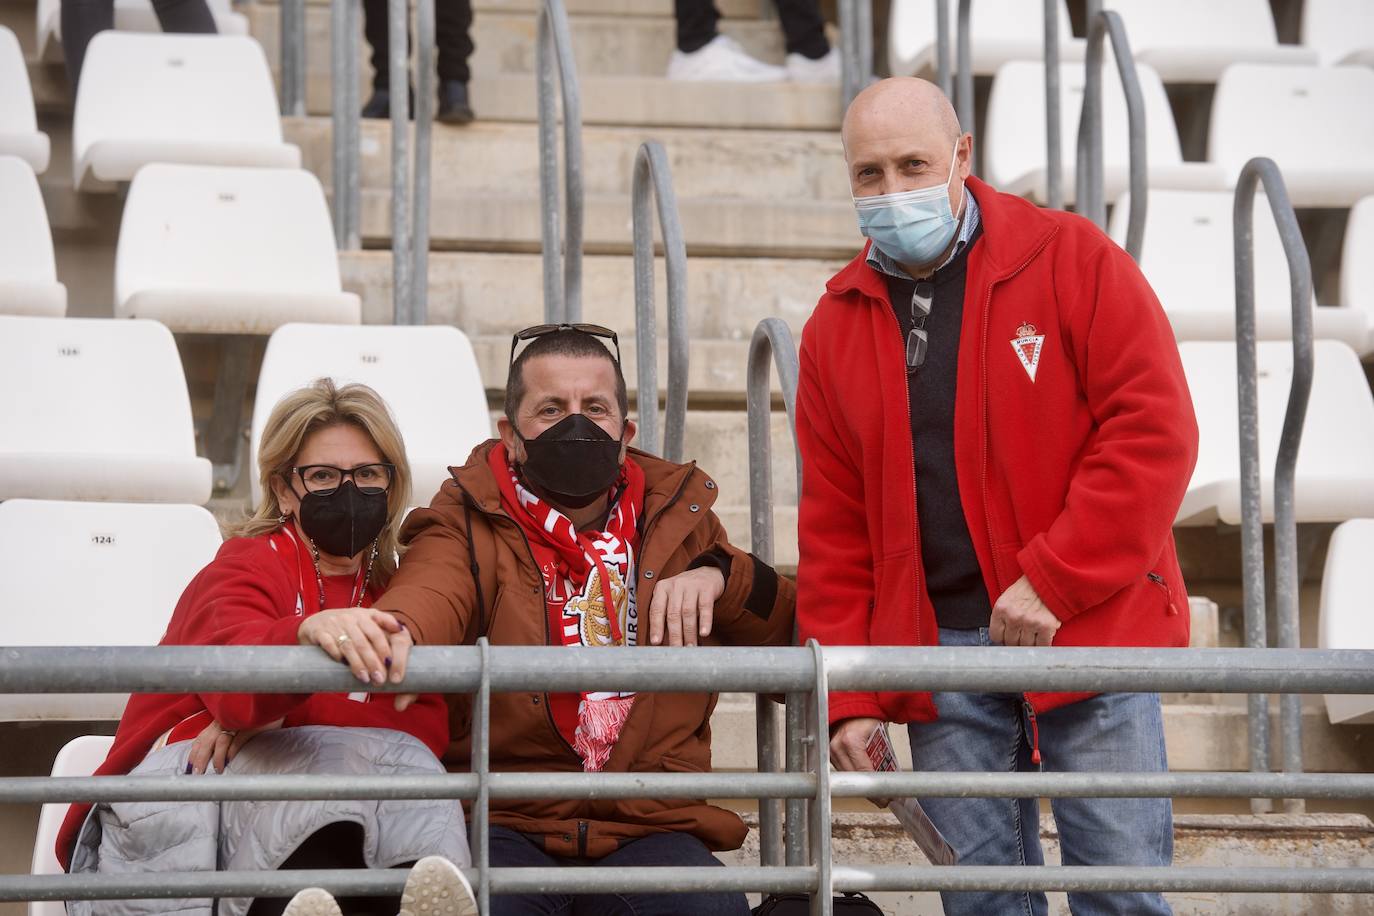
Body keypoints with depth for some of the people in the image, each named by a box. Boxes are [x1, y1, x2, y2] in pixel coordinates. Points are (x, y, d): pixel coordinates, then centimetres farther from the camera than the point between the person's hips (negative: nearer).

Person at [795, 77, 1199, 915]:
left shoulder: (1073, 260, -2)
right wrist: (847, 695, 4)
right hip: (939, 651, 3)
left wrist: (1054, 581, -15)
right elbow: (833, 530, 11)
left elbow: (1156, 431, -9)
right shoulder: (837, 327, 10)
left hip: (1089, 629, -3)